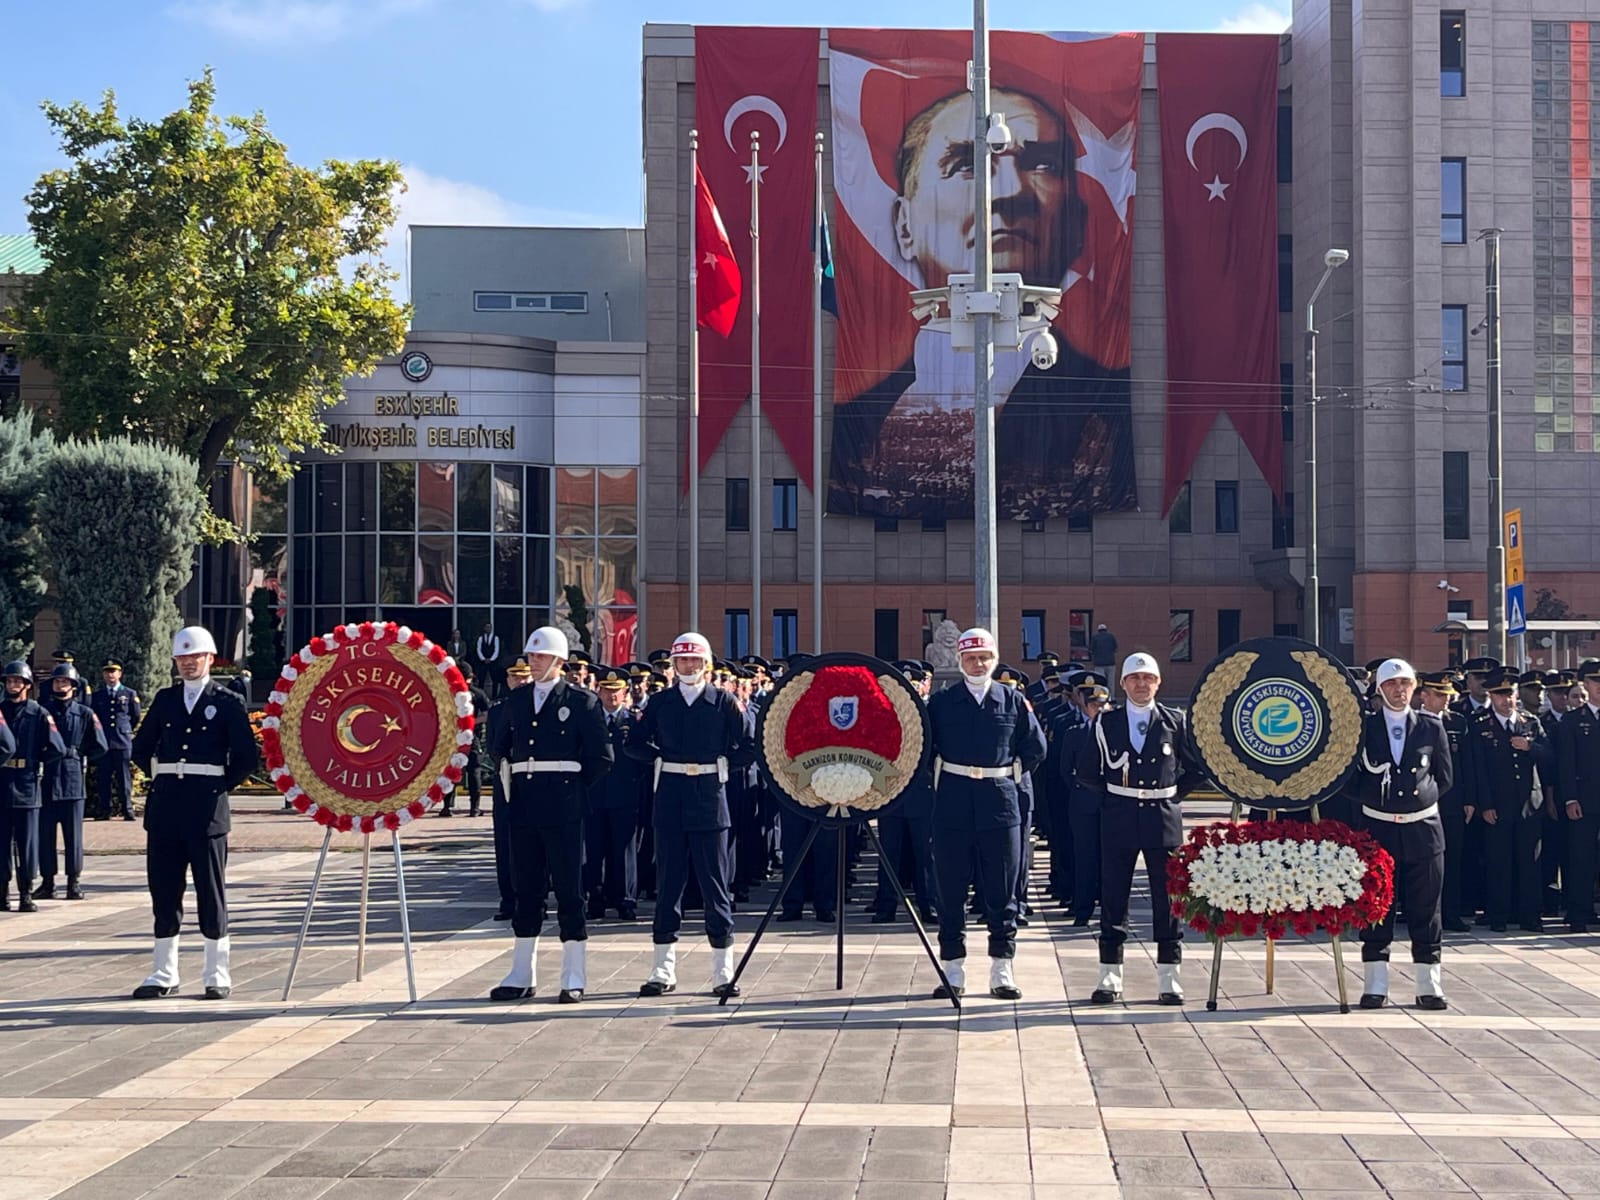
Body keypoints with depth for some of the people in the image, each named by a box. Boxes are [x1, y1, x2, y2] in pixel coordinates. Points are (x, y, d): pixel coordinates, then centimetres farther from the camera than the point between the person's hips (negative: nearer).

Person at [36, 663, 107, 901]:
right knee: (45, 834, 3)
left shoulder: (85, 714, 5)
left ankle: (74, 882, 5)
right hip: (46, 781, 1)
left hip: (72, 781, -1)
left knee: (73, 834, 1)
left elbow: (99, 746, 6)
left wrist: (78, 757, 7)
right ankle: (47, 882, 10)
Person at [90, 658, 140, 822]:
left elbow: (136, 717, 15)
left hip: (123, 742, -1)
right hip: (103, 743, 1)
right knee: (103, 779, 0)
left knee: (124, 778, -2)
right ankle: (105, 810, 5)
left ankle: (127, 810, 1)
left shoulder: (130, 694, 7)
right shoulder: (96, 696, 11)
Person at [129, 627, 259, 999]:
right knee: (163, 889, 6)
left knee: (211, 891, 1)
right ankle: (164, 974, 14)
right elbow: (141, 748, 20)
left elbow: (246, 757, -1)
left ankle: (218, 976, 8)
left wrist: (222, 786, -2)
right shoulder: (164, 699, 11)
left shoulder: (226, 703, 0)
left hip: (207, 807, -4)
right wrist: (161, 775, 9)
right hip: (165, 806, 4)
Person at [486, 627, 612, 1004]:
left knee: (569, 889, -2)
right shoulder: (516, 700, 12)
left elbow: (601, 757, -2)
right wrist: (510, 783, 10)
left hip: (563, 807, -5)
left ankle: (574, 978, 3)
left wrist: (574, 789, -2)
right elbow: (499, 746, 21)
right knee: (526, 889, 9)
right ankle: (521, 976, 14)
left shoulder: (581, 701, -1)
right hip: (524, 806, 5)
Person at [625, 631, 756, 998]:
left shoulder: (724, 701, 1)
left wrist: (719, 763, -2)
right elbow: (634, 744, 11)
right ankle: (664, 971, 12)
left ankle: (723, 973, 6)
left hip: (709, 801, -2)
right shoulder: (660, 702, 7)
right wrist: (662, 759, 2)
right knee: (668, 883, 5)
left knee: (715, 883, 1)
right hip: (670, 800, 2)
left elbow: (749, 749, 1)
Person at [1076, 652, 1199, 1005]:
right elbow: (1086, 771, 9)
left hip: (1163, 818, 0)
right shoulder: (1106, 721, 5)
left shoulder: (1175, 721, 5)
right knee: (1113, 897, 1)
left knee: (1168, 897, 1)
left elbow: (1197, 767, 10)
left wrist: (1174, 794, 5)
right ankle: (1110, 977, 7)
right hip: (1119, 819, 0)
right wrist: (1110, 794, 6)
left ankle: (1170, 979, 7)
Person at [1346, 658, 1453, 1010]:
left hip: (1422, 828, 1)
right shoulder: (1363, 727, 4)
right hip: (1376, 827, 0)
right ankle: (1375, 986, 8)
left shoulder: (1432, 726, 7)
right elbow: (1350, 780, 7)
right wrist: (1372, 798, -3)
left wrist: (1424, 794, 2)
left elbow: (1445, 777, 12)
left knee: (1425, 911, 4)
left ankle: (1429, 987, 10)